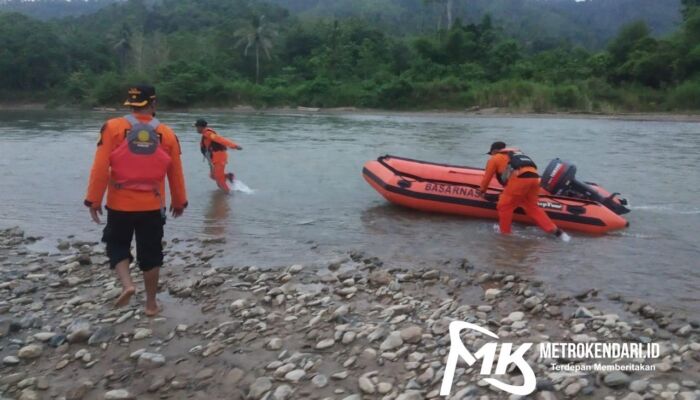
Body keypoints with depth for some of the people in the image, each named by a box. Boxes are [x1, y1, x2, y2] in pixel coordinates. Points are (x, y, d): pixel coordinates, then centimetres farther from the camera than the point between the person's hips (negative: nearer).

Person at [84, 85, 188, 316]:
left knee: (118, 246, 19)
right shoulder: (166, 134, -2)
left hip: (120, 204, -1)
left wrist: (94, 199, -1)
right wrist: (179, 201, 17)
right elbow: (175, 173, 5)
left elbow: (100, 168, -10)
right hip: (152, 206, 1)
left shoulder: (113, 128, -7)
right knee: (150, 253, 12)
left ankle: (126, 284, -4)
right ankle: (151, 303, 20)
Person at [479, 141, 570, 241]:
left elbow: (487, 177, 27)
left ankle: (505, 232, 16)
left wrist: (482, 190, 43)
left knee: (504, 206, 8)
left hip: (520, 178, -7)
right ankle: (555, 230, 14)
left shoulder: (495, 158, 21)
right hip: (534, 177, 7)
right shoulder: (516, 153, 38)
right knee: (532, 207, 17)